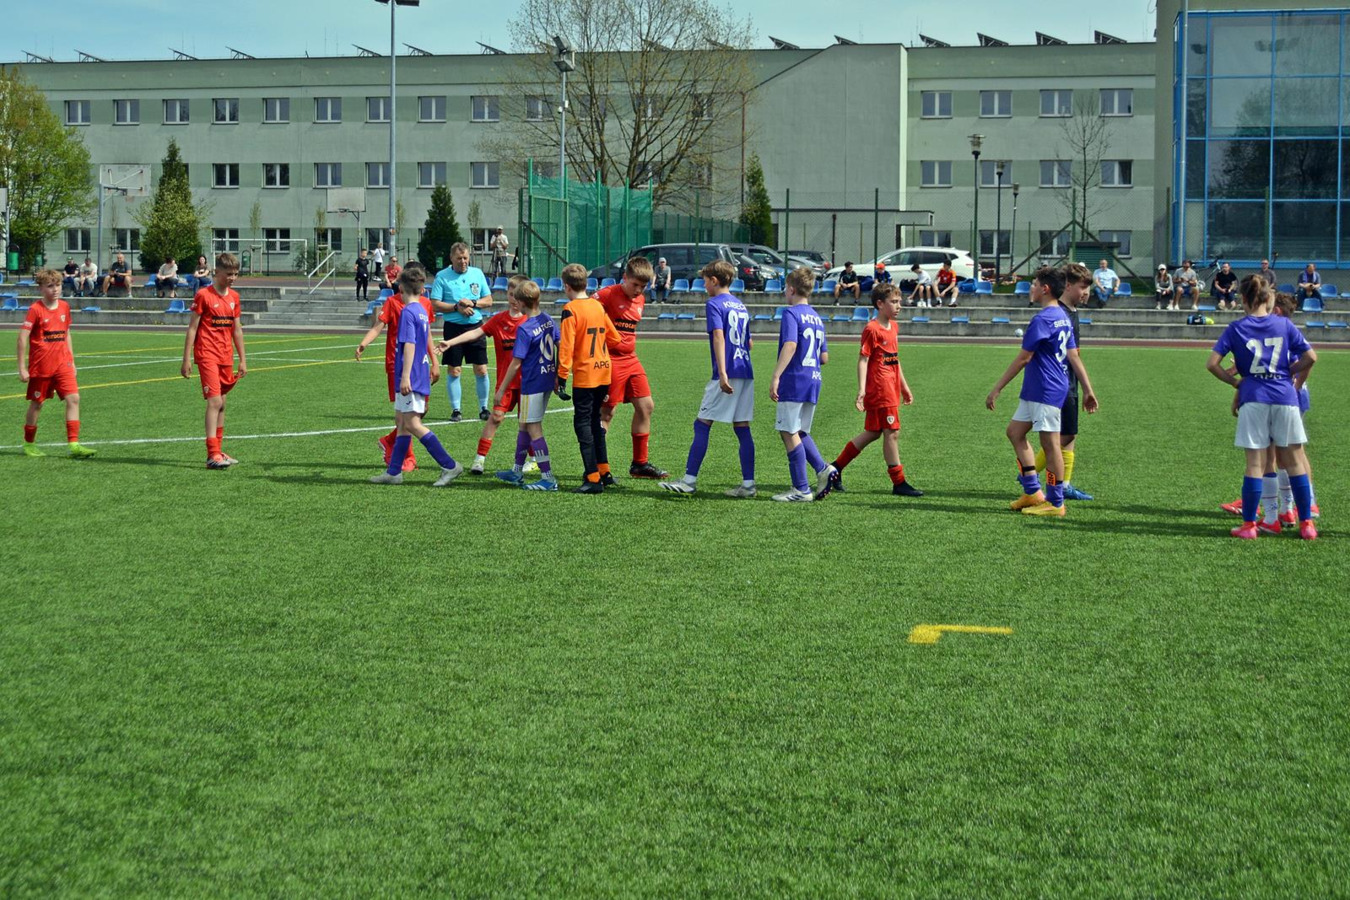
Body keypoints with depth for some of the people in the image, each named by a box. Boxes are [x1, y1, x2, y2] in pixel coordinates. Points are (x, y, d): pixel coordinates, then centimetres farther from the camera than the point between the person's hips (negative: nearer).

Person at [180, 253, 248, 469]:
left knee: (221, 403, 12)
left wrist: (242, 360, 16)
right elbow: (192, 328, -6)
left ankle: (218, 451, 20)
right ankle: (212, 454, -20)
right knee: (214, 401, -15)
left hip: (226, 357, 7)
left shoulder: (234, 297, 11)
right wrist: (186, 359, -9)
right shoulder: (203, 295, -7)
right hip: (207, 355, -7)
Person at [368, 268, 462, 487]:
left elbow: (409, 345, -21)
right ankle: (394, 471, 18)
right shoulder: (422, 311, 13)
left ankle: (450, 466, -10)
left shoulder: (407, 312, -14)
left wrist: (405, 376, -24)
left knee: (412, 424, -9)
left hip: (411, 376, -10)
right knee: (402, 420, 14)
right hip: (420, 375, 10)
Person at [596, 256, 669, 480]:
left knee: (646, 406, 7)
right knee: (607, 412, -5)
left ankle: (640, 464, 15)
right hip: (610, 359, -8)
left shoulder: (639, 300, 13)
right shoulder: (607, 294, -11)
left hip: (631, 360, 8)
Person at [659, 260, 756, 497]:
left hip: (727, 375, -8)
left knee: (702, 424, -2)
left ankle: (690, 480, -1)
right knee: (742, 428, 7)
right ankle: (748, 484, 5)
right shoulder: (741, 306, 19)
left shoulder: (714, 304, -5)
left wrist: (722, 374, -25)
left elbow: (719, 337, -18)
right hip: (746, 374, 8)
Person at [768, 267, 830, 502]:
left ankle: (801, 489, -3)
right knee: (799, 432, 18)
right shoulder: (816, 317, 17)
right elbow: (824, 357, 19)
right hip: (813, 383, 8)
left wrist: (775, 376, -26)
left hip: (794, 382, -8)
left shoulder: (791, 313, -8)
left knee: (789, 432, -3)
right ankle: (823, 469, 0)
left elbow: (790, 345, -23)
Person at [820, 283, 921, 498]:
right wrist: (861, 390, -23)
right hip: (879, 390, -9)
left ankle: (835, 468, 21)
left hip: (891, 389, 9)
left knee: (872, 433, 13)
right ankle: (899, 483, 1)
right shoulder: (872, 329, -12)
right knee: (892, 433, -5)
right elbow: (863, 360, -15)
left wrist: (904, 386, 27)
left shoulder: (893, 327, 15)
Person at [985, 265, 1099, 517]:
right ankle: (1033, 492, 16)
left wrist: (997, 389, -12)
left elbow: (1023, 358, -16)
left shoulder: (1042, 320, -16)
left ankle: (1055, 503, 2)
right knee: (1015, 432, 15)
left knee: (1050, 443, -4)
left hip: (1046, 390, -10)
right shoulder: (1064, 317, 14)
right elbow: (1074, 357, 16)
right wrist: (1088, 390, 18)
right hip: (1035, 390, 10)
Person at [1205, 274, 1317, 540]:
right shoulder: (1285, 324, 3)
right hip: (1285, 398, 1)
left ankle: (1249, 525, 5)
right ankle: (1306, 524, 11)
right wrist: (1288, 372, 14)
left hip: (1253, 400, -1)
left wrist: (1235, 381, 7)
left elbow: (1212, 364, -4)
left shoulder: (1236, 328, 0)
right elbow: (1311, 357, 1)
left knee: (1255, 464, 3)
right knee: (1294, 461, 8)